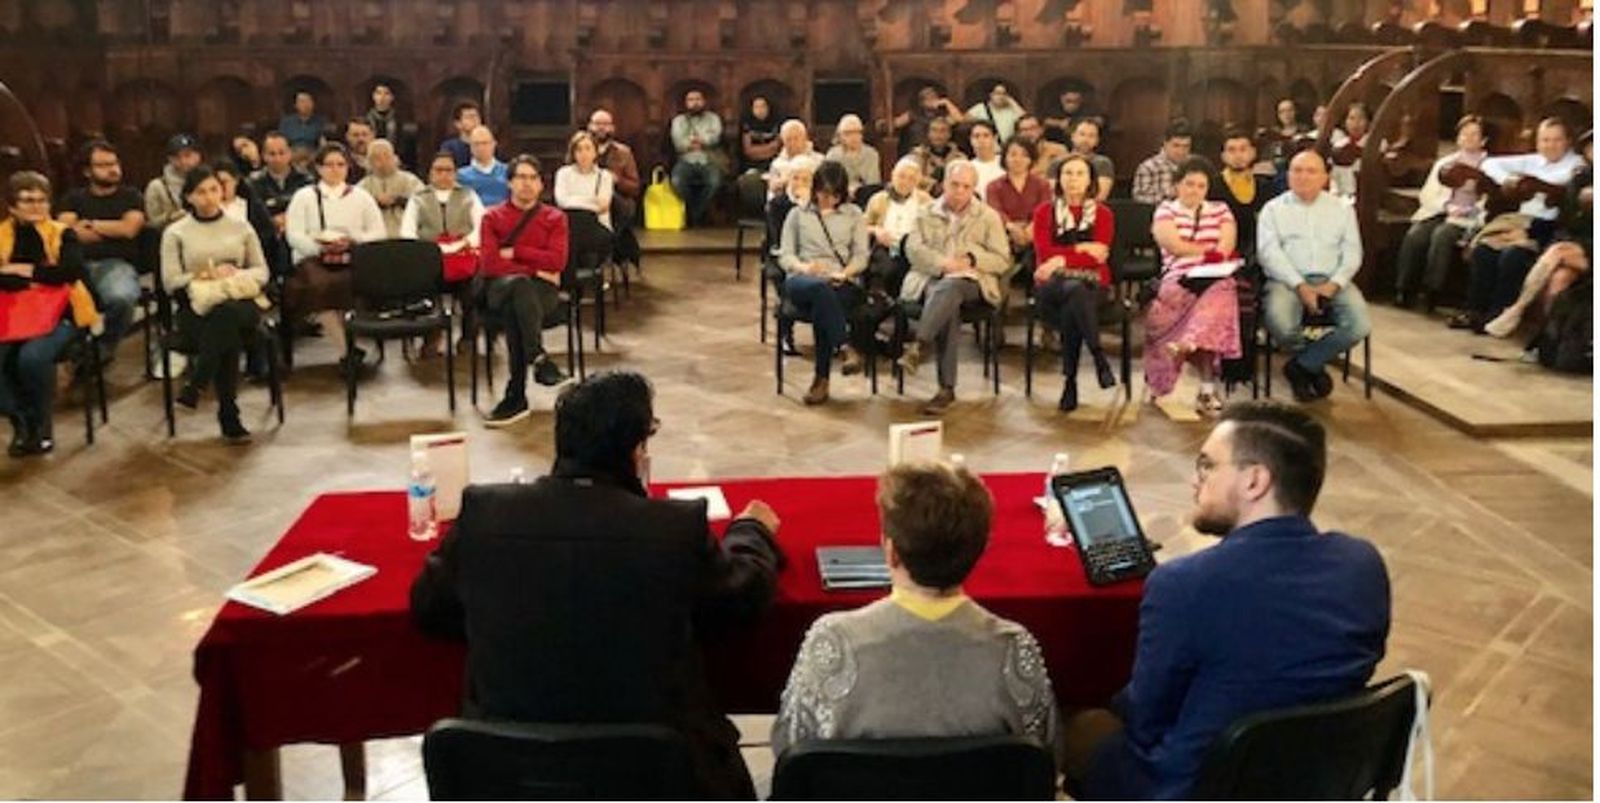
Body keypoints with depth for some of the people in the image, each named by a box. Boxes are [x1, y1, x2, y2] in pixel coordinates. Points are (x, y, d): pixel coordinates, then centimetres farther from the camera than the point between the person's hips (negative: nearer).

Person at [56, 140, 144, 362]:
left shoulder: (131, 196, 17)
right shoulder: (74, 198, 21)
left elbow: (129, 229, -2)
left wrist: (90, 224, 7)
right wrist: (113, 231, 2)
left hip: (116, 264, -1)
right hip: (78, 264, 2)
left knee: (122, 298, -39)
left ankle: (104, 349, -8)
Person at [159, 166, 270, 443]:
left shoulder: (241, 227, 17)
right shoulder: (175, 233, 11)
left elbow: (262, 271, 13)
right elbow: (171, 281, 3)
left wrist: (235, 274, -7)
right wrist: (205, 277, -11)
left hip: (241, 302, 1)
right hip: (196, 307, -1)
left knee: (226, 314, -40)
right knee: (227, 329, -38)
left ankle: (195, 386, -33)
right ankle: (229, 417, -35)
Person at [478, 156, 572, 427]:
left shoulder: (555, 218, 14)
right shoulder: (492, 217, 13)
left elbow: (557, 261, -3)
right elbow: (490, 264, -2)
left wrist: (513, 252, -4)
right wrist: (534, 270, -8)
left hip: (542, 290, 0)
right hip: (500, 288, 0)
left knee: (515, 308, -36)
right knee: (519, 284, -38)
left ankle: (516, 397, -40)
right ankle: (539, 359, -49)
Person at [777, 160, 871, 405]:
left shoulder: (853, 214, 21)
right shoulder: (798, 214, 19)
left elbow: (861, 256, 11)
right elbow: (784, 255, 10)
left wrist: (844, 273, -11)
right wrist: (804, 267, -13)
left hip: (843, 283, 0)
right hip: (803, 280, 0)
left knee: (821, 308, -36)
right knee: (820, 288, -40)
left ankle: (822, 380, -32)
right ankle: (848, 348, -46)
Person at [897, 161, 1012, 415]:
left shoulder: (989, 217, 16)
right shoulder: (927, 213, 20)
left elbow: (1003, 260, 9)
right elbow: (913, 248, 6)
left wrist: (972, 260, -10)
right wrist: (943, 263, -12)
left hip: (970, 280, -1)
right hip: (931, 277, 1)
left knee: (948, 288, -38)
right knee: (948, 304, -34)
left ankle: (917, 346, -49)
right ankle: (946, 388, -38)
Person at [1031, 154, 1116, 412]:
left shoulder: (1102, 213, 11)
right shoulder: (1044, 212, 13)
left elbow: (1099, 257, -5)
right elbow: (1043, 252, -4)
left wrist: (1063, 259, -17)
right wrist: (1081, 248, -10)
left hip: (1091, 284, 0)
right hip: (1051, 284, 0)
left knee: (1071, 309, -37)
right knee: (1075, 290, -38)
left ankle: (1071, 382, -31)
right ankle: (1099, 357, -35)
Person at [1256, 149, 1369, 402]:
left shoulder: (1342, 209, 18)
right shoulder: (1273, 209, 11)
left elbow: (1352, 252, 9)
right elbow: (1269, 252, -2)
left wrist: (1333, 284, -11)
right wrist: (1300, 286, -16)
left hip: (1331, 281, 2)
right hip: (1288, 280, -2)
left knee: (1360, 325, -25)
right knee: (1280, 324, -34)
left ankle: (1301, 365, -4)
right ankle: (1314, 365, -1)